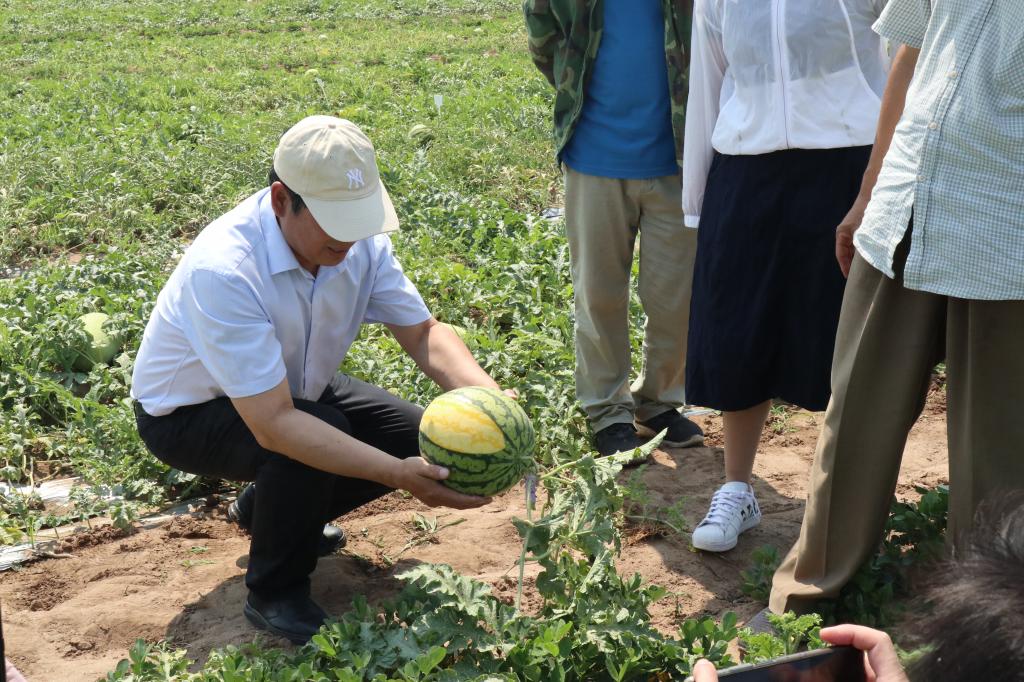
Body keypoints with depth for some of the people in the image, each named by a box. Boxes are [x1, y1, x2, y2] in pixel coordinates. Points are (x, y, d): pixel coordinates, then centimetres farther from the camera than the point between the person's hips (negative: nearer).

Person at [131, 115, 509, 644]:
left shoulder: (359, 241, -18)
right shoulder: (223, 272, -38)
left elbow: (422, 332, -10)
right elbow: (274, 425, -41)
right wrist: (399, 475, -46)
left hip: (293, 386, 7)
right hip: (190, 412, -7)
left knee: (420, 439, -4)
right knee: (314, 439, -34)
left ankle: (273, 507, 17)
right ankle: (275, 595, -8)